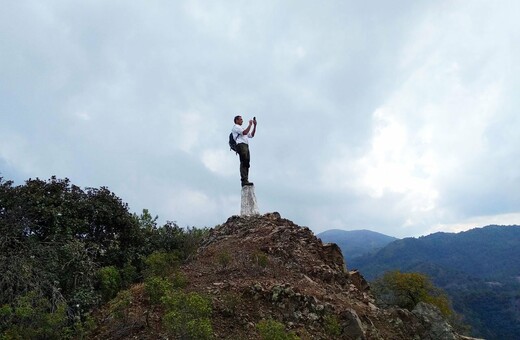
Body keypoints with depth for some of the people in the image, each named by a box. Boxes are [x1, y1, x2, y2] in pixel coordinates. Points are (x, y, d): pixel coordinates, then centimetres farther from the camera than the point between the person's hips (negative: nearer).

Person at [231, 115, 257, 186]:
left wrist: (254, 125, 23)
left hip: (246, 146, 9)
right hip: (241, 145, -9)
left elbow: (252, 135, 30)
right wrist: (250, 124, -2)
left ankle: (245, 180, -8)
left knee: (246, 163, -2)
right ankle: (244, 180, -28)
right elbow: (245, 132, -10)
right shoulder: (236, 127, 8)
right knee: (244, 162, -20)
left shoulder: (241, 128, 36)